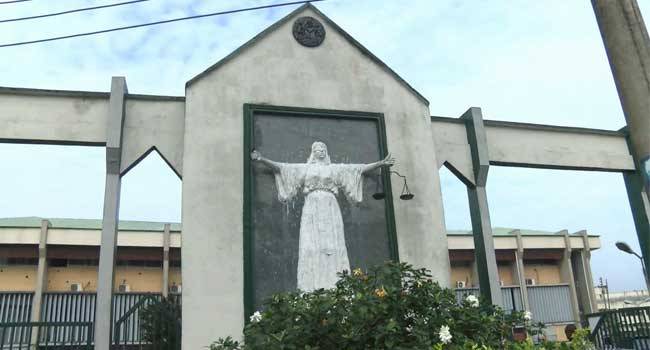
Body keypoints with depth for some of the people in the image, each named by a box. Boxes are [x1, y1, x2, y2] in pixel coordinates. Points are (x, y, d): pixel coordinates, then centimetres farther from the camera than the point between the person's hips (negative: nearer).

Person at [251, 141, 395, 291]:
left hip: (330, 210, 1)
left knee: (333, 247, -10)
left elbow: (361, 168, 20)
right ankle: (312, 289, -18)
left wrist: (381, 163, 16)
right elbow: (280, 167, 12)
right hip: (312, 209, -1)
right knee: (311, 246, -12)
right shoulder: (305, 168, 20)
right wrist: (261, 159, 1)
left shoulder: (335, 169, 22)